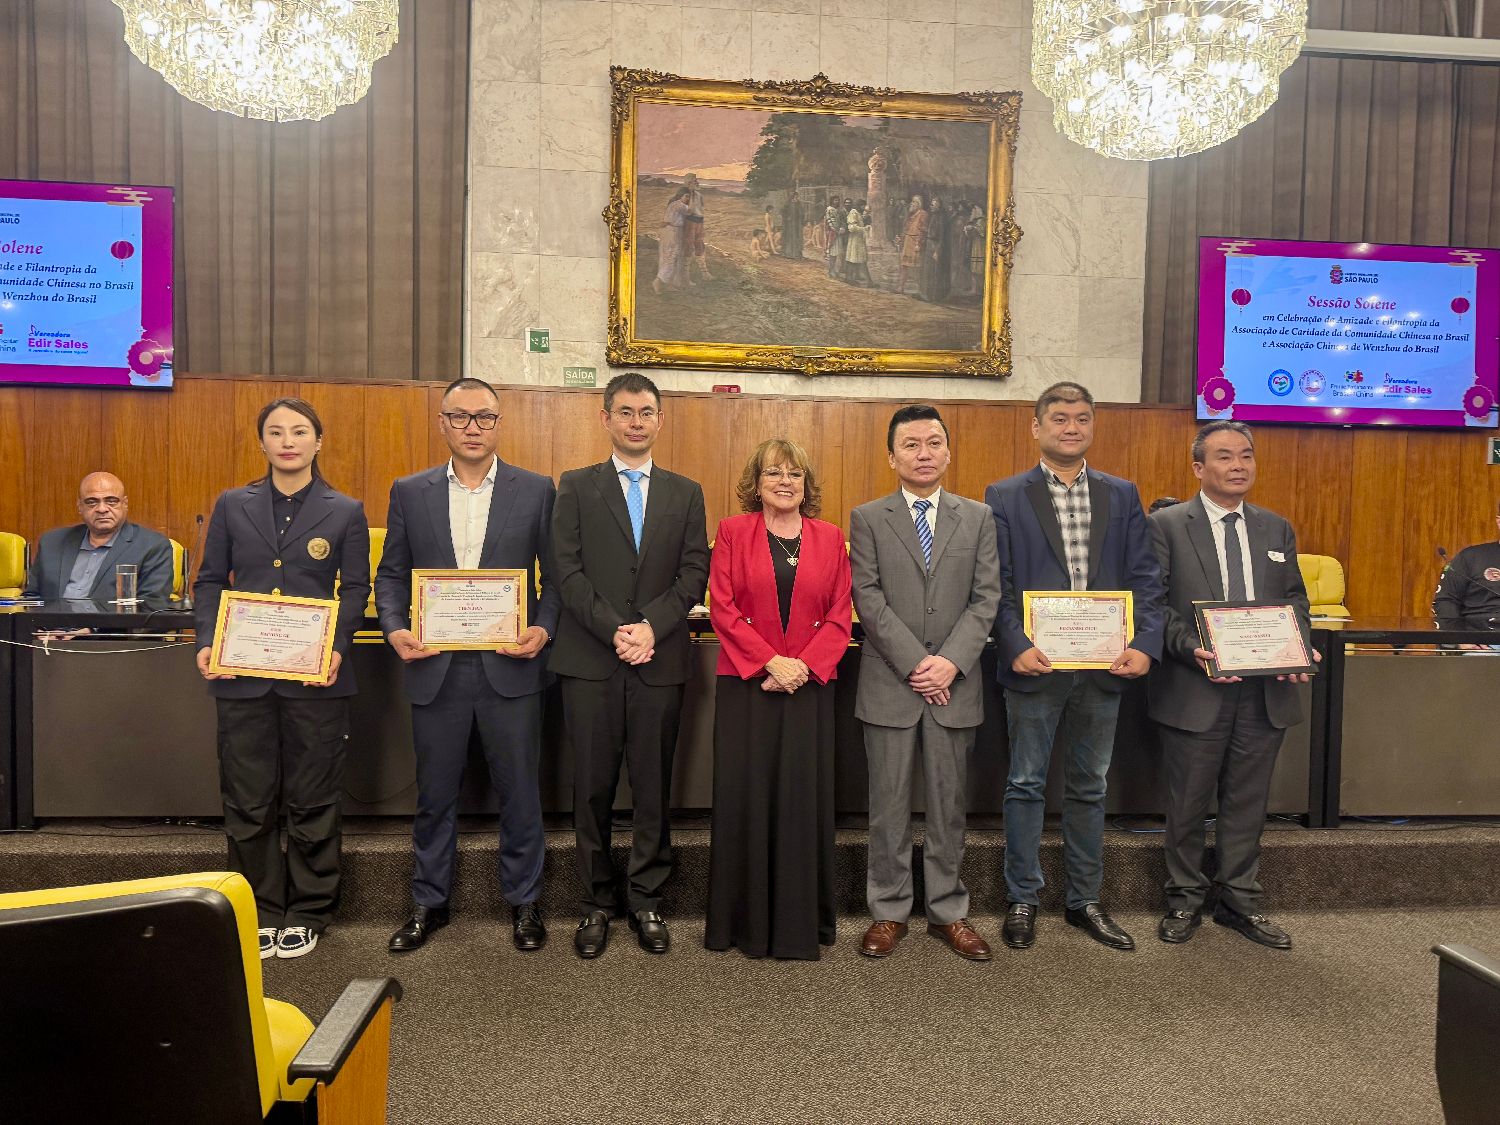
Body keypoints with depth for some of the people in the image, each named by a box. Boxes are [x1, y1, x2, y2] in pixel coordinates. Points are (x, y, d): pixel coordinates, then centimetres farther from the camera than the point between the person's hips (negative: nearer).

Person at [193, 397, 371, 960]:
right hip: (242, 675, 2)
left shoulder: (345, 511, 3)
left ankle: (307, 913, 23)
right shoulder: (233, 505, 9)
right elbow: (210, 581, 9)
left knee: (312, 801, 7)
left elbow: (356, 589, 2)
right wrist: (207, 643, -7)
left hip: (316, 677, -2)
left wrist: (338, 647, -14)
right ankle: (259, 912, 24)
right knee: (249, 802, 8)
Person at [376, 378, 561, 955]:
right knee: (434, 796, 14)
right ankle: (429, 903, 32)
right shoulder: (410, 492, 7)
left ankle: (523, 901, 26)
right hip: (436, 668, 2)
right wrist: (395, 628, -7)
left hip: (510, 667, -1)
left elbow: (557, 575, 3)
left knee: (520, 793, 8)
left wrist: (544, 629, -12)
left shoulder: (536, 490, 2)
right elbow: (391, 573, 10)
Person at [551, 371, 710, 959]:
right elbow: (569, 571, -2)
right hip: (590, 661, -1)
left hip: (660, 661, 1)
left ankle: (646, 898, 21)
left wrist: (651, 627, -11)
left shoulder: (686, 492, 11)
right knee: (593, 786, 7)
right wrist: (613, 630, -13)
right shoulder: (576, 486, 6)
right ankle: (598, 900, 21)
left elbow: (694, 573, 3)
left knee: (654, 786, 7)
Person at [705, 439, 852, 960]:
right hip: (745, 683, -1)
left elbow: (839, 616, 4)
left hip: (809, 685, 1)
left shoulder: (829, 538, 9)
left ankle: (801, 921, 18)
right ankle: (746, 921, 18)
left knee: (805, 797, 3)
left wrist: (803, 665, -11)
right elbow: (722, 608, -3)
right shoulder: (732, 531, 5)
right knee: (744, 797, 3)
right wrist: (772, 661, -12)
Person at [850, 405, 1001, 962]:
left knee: (949, 804, 11)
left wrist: (952, 661, -12)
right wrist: (915, 662, -14)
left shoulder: (978, 518, 7)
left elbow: (986, 598, 1)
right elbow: (868, 597, -6)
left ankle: (947, 911, 24)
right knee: (889, 805, 7)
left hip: (954, 685, 2)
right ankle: (888, 911, 20)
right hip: (890, 684, -1)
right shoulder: (867, 518, 2)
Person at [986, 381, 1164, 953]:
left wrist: (1145, 644, -9)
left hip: (1104, 666, 3)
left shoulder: (1122, 495, 9)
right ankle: (1022, 899, 21)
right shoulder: (1005, 497, 0)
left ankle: (1084, 899, 28)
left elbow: (1144, 577, 4)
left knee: (1089, 787, 14)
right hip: (1035, 664, -3)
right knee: (1026, 784, 7)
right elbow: (997, 584, -5)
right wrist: (1016, 646, -17)